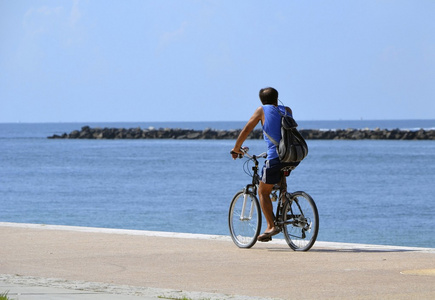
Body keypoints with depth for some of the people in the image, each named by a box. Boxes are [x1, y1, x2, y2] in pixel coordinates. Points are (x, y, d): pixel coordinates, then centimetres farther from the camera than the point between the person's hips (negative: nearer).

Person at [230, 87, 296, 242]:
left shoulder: (262, 110, 5)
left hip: (275, 157, -5)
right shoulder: (287, 111, 15)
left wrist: (236, 149, 19)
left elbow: (246, 130, 7)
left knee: (263, 192, 9)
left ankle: (271, 226, -2)